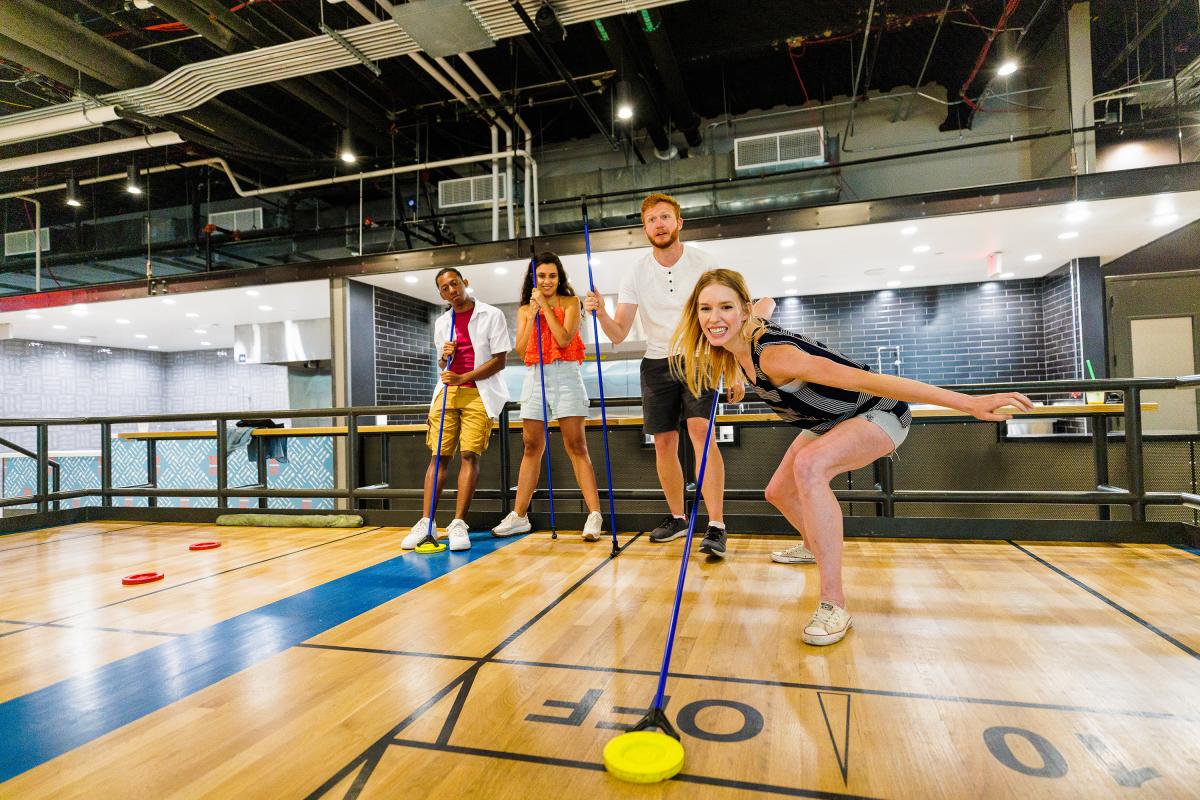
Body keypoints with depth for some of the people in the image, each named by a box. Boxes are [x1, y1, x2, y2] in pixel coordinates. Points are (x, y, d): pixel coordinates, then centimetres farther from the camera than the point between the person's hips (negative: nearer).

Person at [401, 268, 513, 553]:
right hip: (447, 392, 4)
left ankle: (458, 524, -7)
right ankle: (427, 522, 2)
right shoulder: (441, 323, 14)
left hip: (478, 393, -4)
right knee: (439, 455, -1)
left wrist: (463, 378, -15)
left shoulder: (492, 315, -1)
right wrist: (445, 358, -4)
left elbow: (500, 360, -7)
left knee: (469, 454, -11)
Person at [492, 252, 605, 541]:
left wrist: (546, 306, -7)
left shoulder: (570, 302, 5)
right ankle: (519, 516, 13)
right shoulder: (524, 309, 15)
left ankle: (594, 515, -9)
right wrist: (533, 313, -3)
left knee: (576, 445, -9)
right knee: (531, 447, 7)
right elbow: (521, 348, 2)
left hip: (565, 376, -3)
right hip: (535, 378, 4)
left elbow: (564, 339, -10)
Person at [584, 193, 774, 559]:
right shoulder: (636, 274, -1)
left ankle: (716, 525, -19)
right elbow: (618, 334, -5)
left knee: (700, 430, -22)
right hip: (657, 363, 3)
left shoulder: (704, 264, -7)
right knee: (664, 443, 5)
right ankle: (677, 518, 23)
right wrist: (601, 313, -25)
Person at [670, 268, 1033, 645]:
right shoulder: (737, 348, -11)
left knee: (810, 463, -39)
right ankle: (817, 546, 50)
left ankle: (834, 605, -31)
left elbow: (868, 379, -42)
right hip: (830, 421, 9)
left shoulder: (773, 356, -36)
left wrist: (969, 403, -44)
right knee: (779, 492, 18)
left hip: (878, 414, -9)